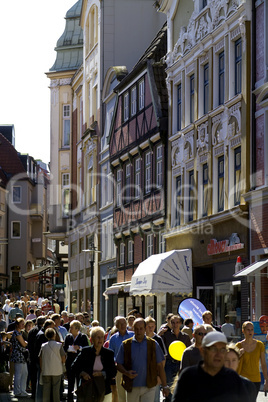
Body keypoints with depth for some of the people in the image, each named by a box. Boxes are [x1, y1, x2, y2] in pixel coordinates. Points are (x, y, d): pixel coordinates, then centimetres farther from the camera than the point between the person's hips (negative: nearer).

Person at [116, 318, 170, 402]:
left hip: (149, 387, -1)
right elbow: (119, 365, 5)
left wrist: (165, 386, 3)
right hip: (132, 387, 1)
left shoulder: (153, 344, 4)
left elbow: (160, 366, 6)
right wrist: (127, 373, -16)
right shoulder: (125, 345, 3)